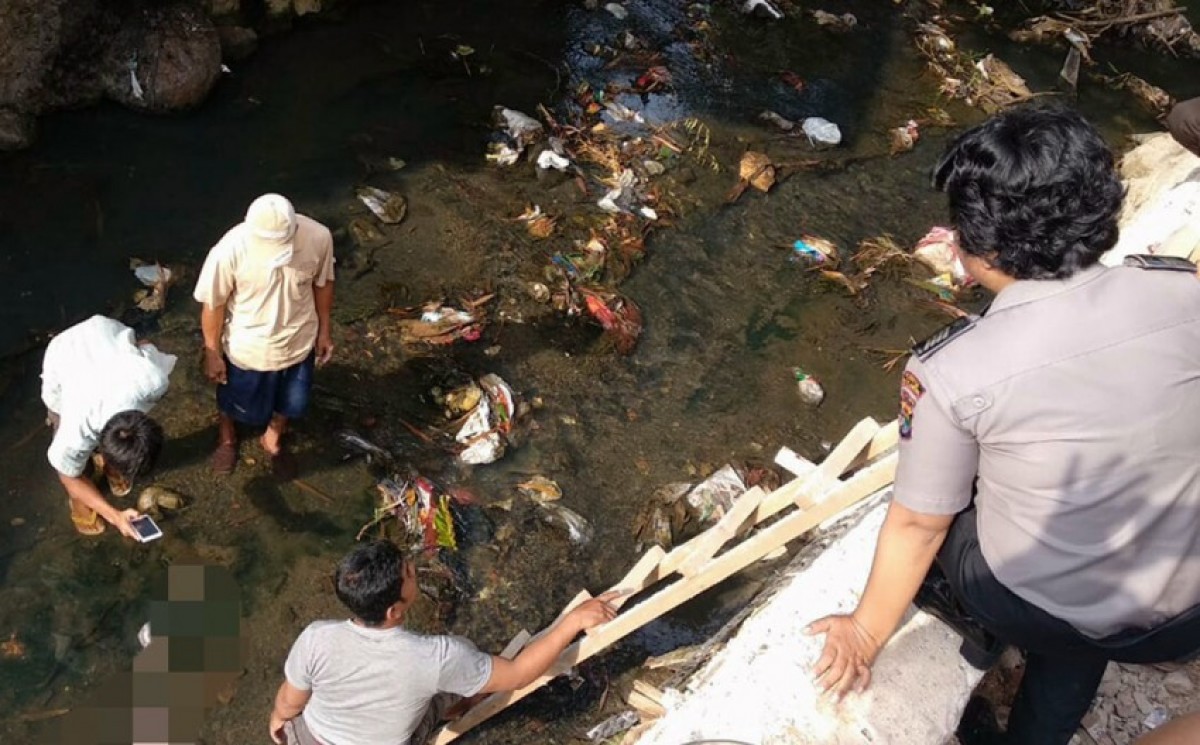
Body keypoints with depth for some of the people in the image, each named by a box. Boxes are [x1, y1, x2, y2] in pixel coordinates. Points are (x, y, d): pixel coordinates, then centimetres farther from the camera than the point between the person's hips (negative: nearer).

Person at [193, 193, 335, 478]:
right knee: (238, 403, 27)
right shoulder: (230, 250, -33)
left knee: (290, 403, 27)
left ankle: (273, 441, 60)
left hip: (298, 342, 2)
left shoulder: (318, 237, -27)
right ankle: (227, 436, 62)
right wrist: (213, 353, -5)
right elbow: (213, 304, -16)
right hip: (247, 349, -2)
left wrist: (324, 330, 5)